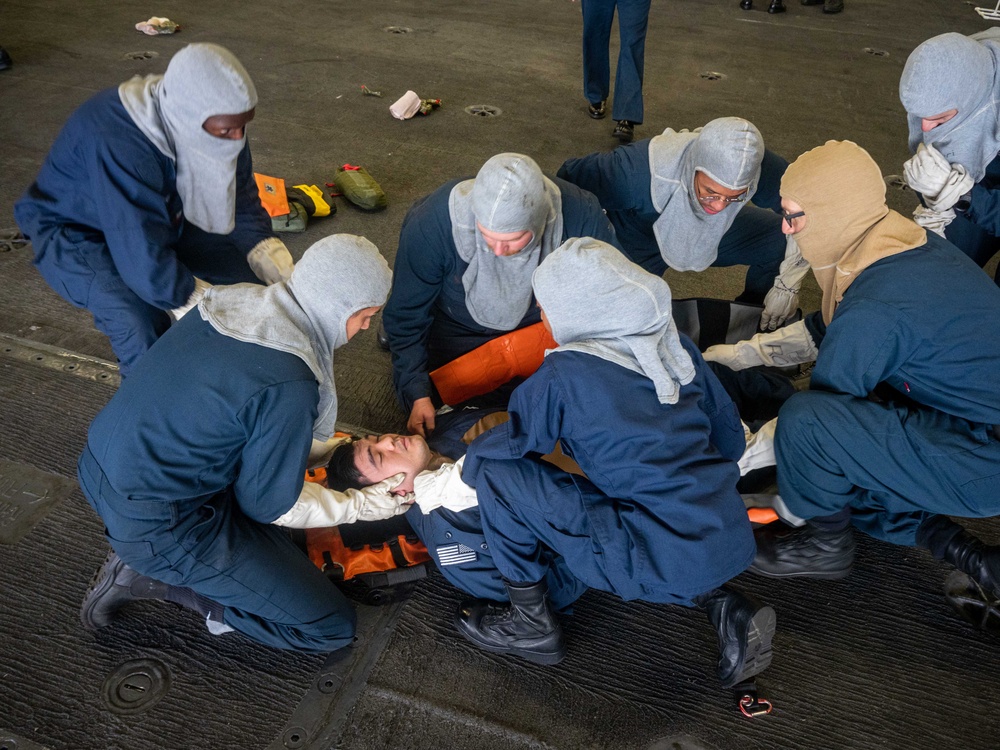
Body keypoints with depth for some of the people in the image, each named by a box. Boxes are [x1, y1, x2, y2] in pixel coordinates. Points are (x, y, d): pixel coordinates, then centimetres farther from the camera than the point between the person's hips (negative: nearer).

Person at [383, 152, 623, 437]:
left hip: (538, 320, 2)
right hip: (457, 326, -1)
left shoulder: (580, 215, -36)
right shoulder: (432, 223, -37)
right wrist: (416, 393, -29)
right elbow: (406, 313, -24)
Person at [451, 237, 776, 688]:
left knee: (495, 472, -6)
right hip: (735, 543, 7)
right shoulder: (676, 345, 5)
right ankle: (723, 604, 18)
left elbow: (513, 444, 0)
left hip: (660, 563, -7)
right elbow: (730, 437, 13)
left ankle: (531, 623, 11)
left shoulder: (562, 376, -13)